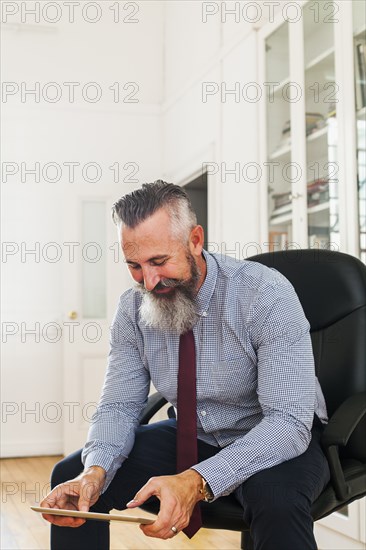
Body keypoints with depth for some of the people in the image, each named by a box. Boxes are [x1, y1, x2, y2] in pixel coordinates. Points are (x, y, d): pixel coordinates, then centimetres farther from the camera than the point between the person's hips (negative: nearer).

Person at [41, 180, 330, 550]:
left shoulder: (267, 294, -24)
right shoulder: (132, 310, -8)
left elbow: (289, 421, -29)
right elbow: (120, 406, -4)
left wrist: (197, 481, -42)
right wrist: (96, 471, -27)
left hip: (277, 441, -4)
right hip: (191, 437, 5)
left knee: (276, 499, -38)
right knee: (70, 476, -8)